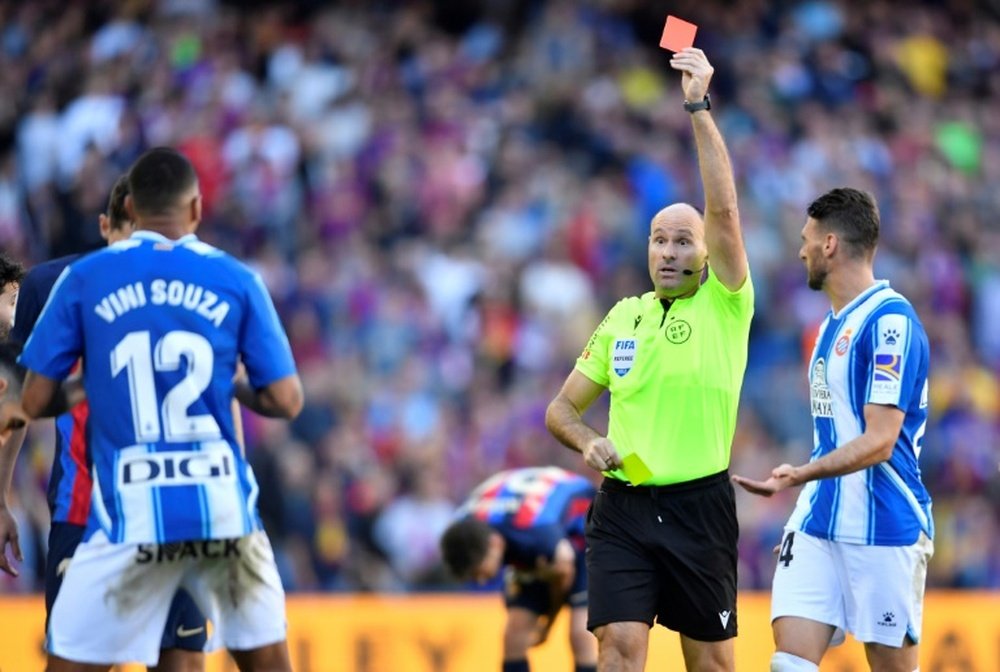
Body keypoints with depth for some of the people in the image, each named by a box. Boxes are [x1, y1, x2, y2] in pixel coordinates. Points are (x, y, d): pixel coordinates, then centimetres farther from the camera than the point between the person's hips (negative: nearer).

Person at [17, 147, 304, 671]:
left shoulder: (84, 279, 2)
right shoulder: (236, 279, 3)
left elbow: (34, 402, 3)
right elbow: (286, 401, 3)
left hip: (130, 513, -1)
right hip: (222, 506, 1)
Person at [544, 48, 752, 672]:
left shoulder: (726, 306, -1)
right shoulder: (623, 318, 11)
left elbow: (724, 211, -16)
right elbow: (562, 408, 17)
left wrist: (700, 107, -20)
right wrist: (589, 442, -6)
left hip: (699, 505, -2)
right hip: (623, 505, 2)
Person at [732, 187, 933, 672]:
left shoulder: (890, 320, -14)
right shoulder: (833, 323, 16)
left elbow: (879, 441, -20)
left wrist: (802, 475, -31)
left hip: (884, 527, -8)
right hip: (818, 524, 8)